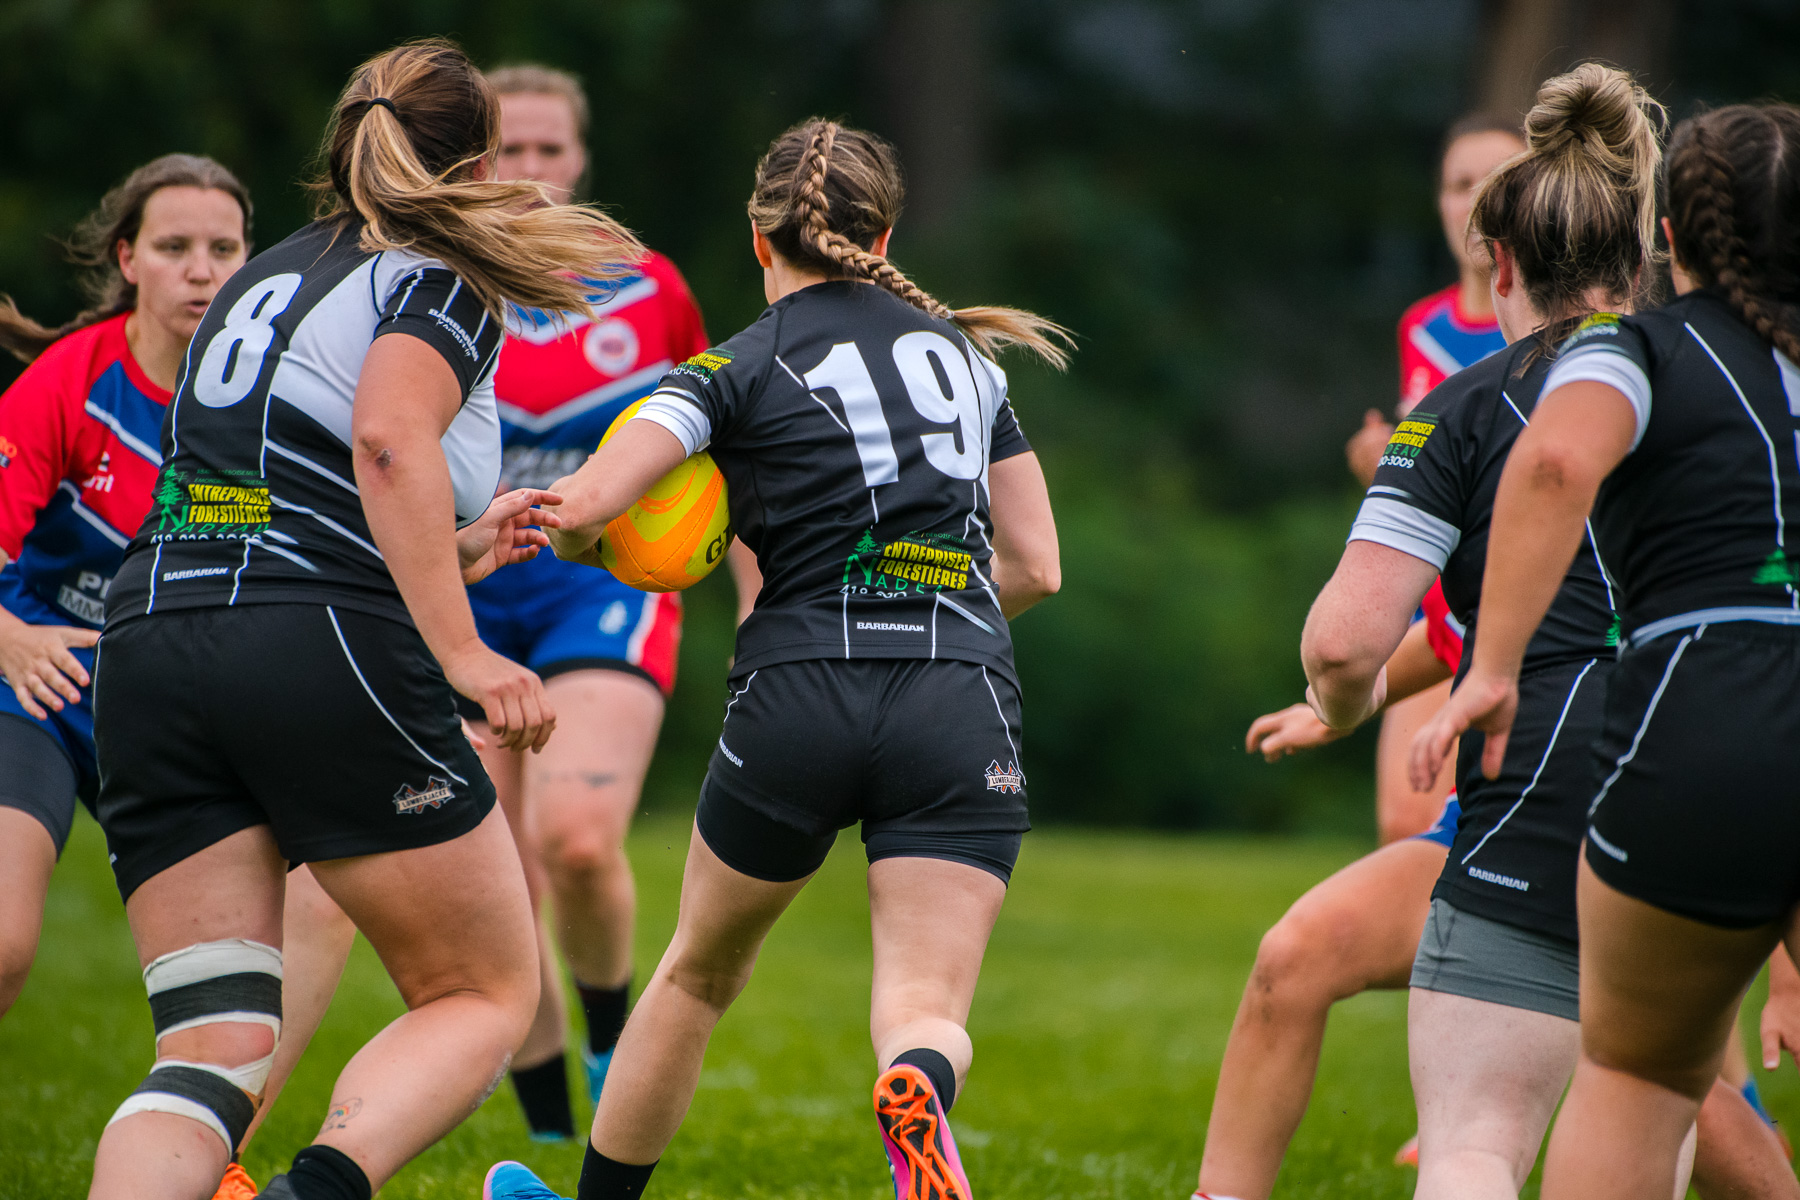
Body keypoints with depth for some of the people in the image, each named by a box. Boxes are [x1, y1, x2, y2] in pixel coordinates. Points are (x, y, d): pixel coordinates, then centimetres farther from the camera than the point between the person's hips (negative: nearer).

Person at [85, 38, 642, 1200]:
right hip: (326, 655, -6)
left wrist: (452, 550, 40)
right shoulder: (442, 287, 3)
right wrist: (461, 650, -19)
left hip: (146, 649, 6)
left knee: (216, 1050, 3)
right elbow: (389, 437, -17)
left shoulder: (267, 275, 26)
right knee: (488, 997, 7)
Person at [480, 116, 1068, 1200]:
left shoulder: (742, 368, 3)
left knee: (700, 973, 22)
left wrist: (573, 541, 13)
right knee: (929, 1012, -4)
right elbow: (1035, 564, 16)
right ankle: (919, 1099, -40)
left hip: (799, 702, -1)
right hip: (964, 707, 1)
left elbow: (583, 507, -10)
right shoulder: (962, 352, 17)